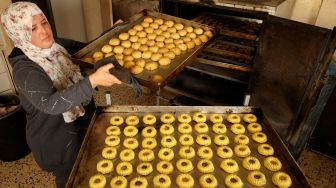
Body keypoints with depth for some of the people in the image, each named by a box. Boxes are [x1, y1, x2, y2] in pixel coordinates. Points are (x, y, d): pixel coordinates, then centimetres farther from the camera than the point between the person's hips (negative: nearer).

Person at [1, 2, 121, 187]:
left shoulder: (56, 46, -7)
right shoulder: (24, 69, -28)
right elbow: (51, 104, -43)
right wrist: (93, 80, -53)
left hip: (78, 124, 7)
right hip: (54, 139, -6)